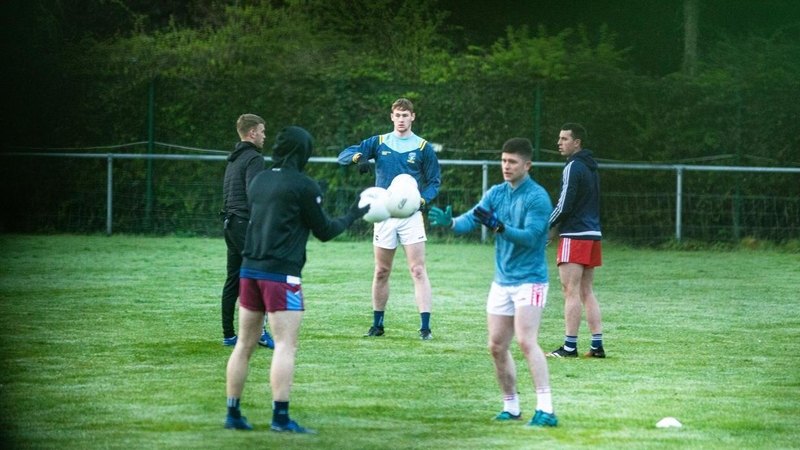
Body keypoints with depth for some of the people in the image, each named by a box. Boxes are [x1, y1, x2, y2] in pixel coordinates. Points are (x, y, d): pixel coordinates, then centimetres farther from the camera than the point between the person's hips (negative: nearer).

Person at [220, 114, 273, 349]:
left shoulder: (233, 160, 19)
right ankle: (259, 330, -14)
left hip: (231, 224, 9)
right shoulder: (254, 159, -10)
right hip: (247, 224, -9)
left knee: (233, 281, 9)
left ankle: (228, 335, 9)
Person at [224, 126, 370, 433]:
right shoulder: (304, 186, -8)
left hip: (250, 269, 7)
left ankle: (233, 414, 12)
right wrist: (352, 216, 15)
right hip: (281, 273, -7)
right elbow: (324, 231, -2)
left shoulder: (258, 181, 12)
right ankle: (280, 417, -16)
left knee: (245, 344, 11)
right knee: (286, 345, -8)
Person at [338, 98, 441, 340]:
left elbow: (434, 181, 6)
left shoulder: (423, 148, 3)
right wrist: (358, 157, -24)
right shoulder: (379, 143, 7)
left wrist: (423, 199, -15)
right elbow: (344, 154, 0)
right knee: (381, 272, 8)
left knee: (418, 270, -10)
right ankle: (377, 324, 19)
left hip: (411, 215, -2)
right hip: (384, 215, 2)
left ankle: (425, 326, -13)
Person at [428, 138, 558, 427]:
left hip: (529, 280, -7)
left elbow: (530, 236, -22)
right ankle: (511, 408, 19)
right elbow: (473, 217, -4)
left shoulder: (537, 197, -12)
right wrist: (451, 222, -25)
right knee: (497, 346, 7)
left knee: (526, 341, -20)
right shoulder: (496, 194, 8)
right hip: (502, 281, 7)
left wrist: (498, 226, -35)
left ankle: (546, 410, -24)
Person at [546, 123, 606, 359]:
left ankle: (570, 346, -7)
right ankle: (597, 345, 8)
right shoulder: (591, 168, 16)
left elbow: (564, 205, -17)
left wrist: (546, 228, -4)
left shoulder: (573, 168, -12)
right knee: (586, 292, 12)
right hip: (593, 234, 9)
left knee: (571, 292, -7)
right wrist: (556, 229, 18)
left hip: (575, 235, -9)